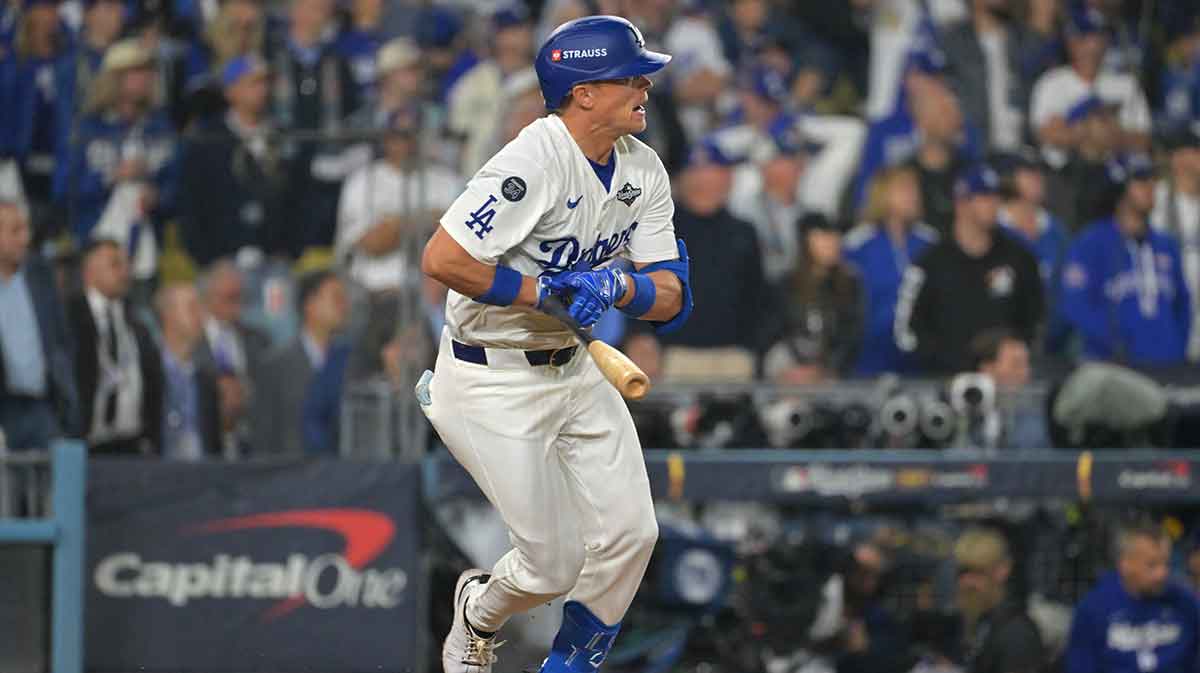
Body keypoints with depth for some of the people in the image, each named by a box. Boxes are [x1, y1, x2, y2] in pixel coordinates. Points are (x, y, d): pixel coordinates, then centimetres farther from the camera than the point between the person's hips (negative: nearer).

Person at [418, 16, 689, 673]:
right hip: (494, 384, -8)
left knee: (629, 534, 0)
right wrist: (546, 293, -22)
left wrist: (616, 286, -23)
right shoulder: (533, 164, -25)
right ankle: (478, 613, 31)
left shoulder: (643, 172, 0)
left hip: (574, 371, 8)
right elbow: (441, 259, -30)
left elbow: (671, 297, -1)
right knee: (555, 564, -3)